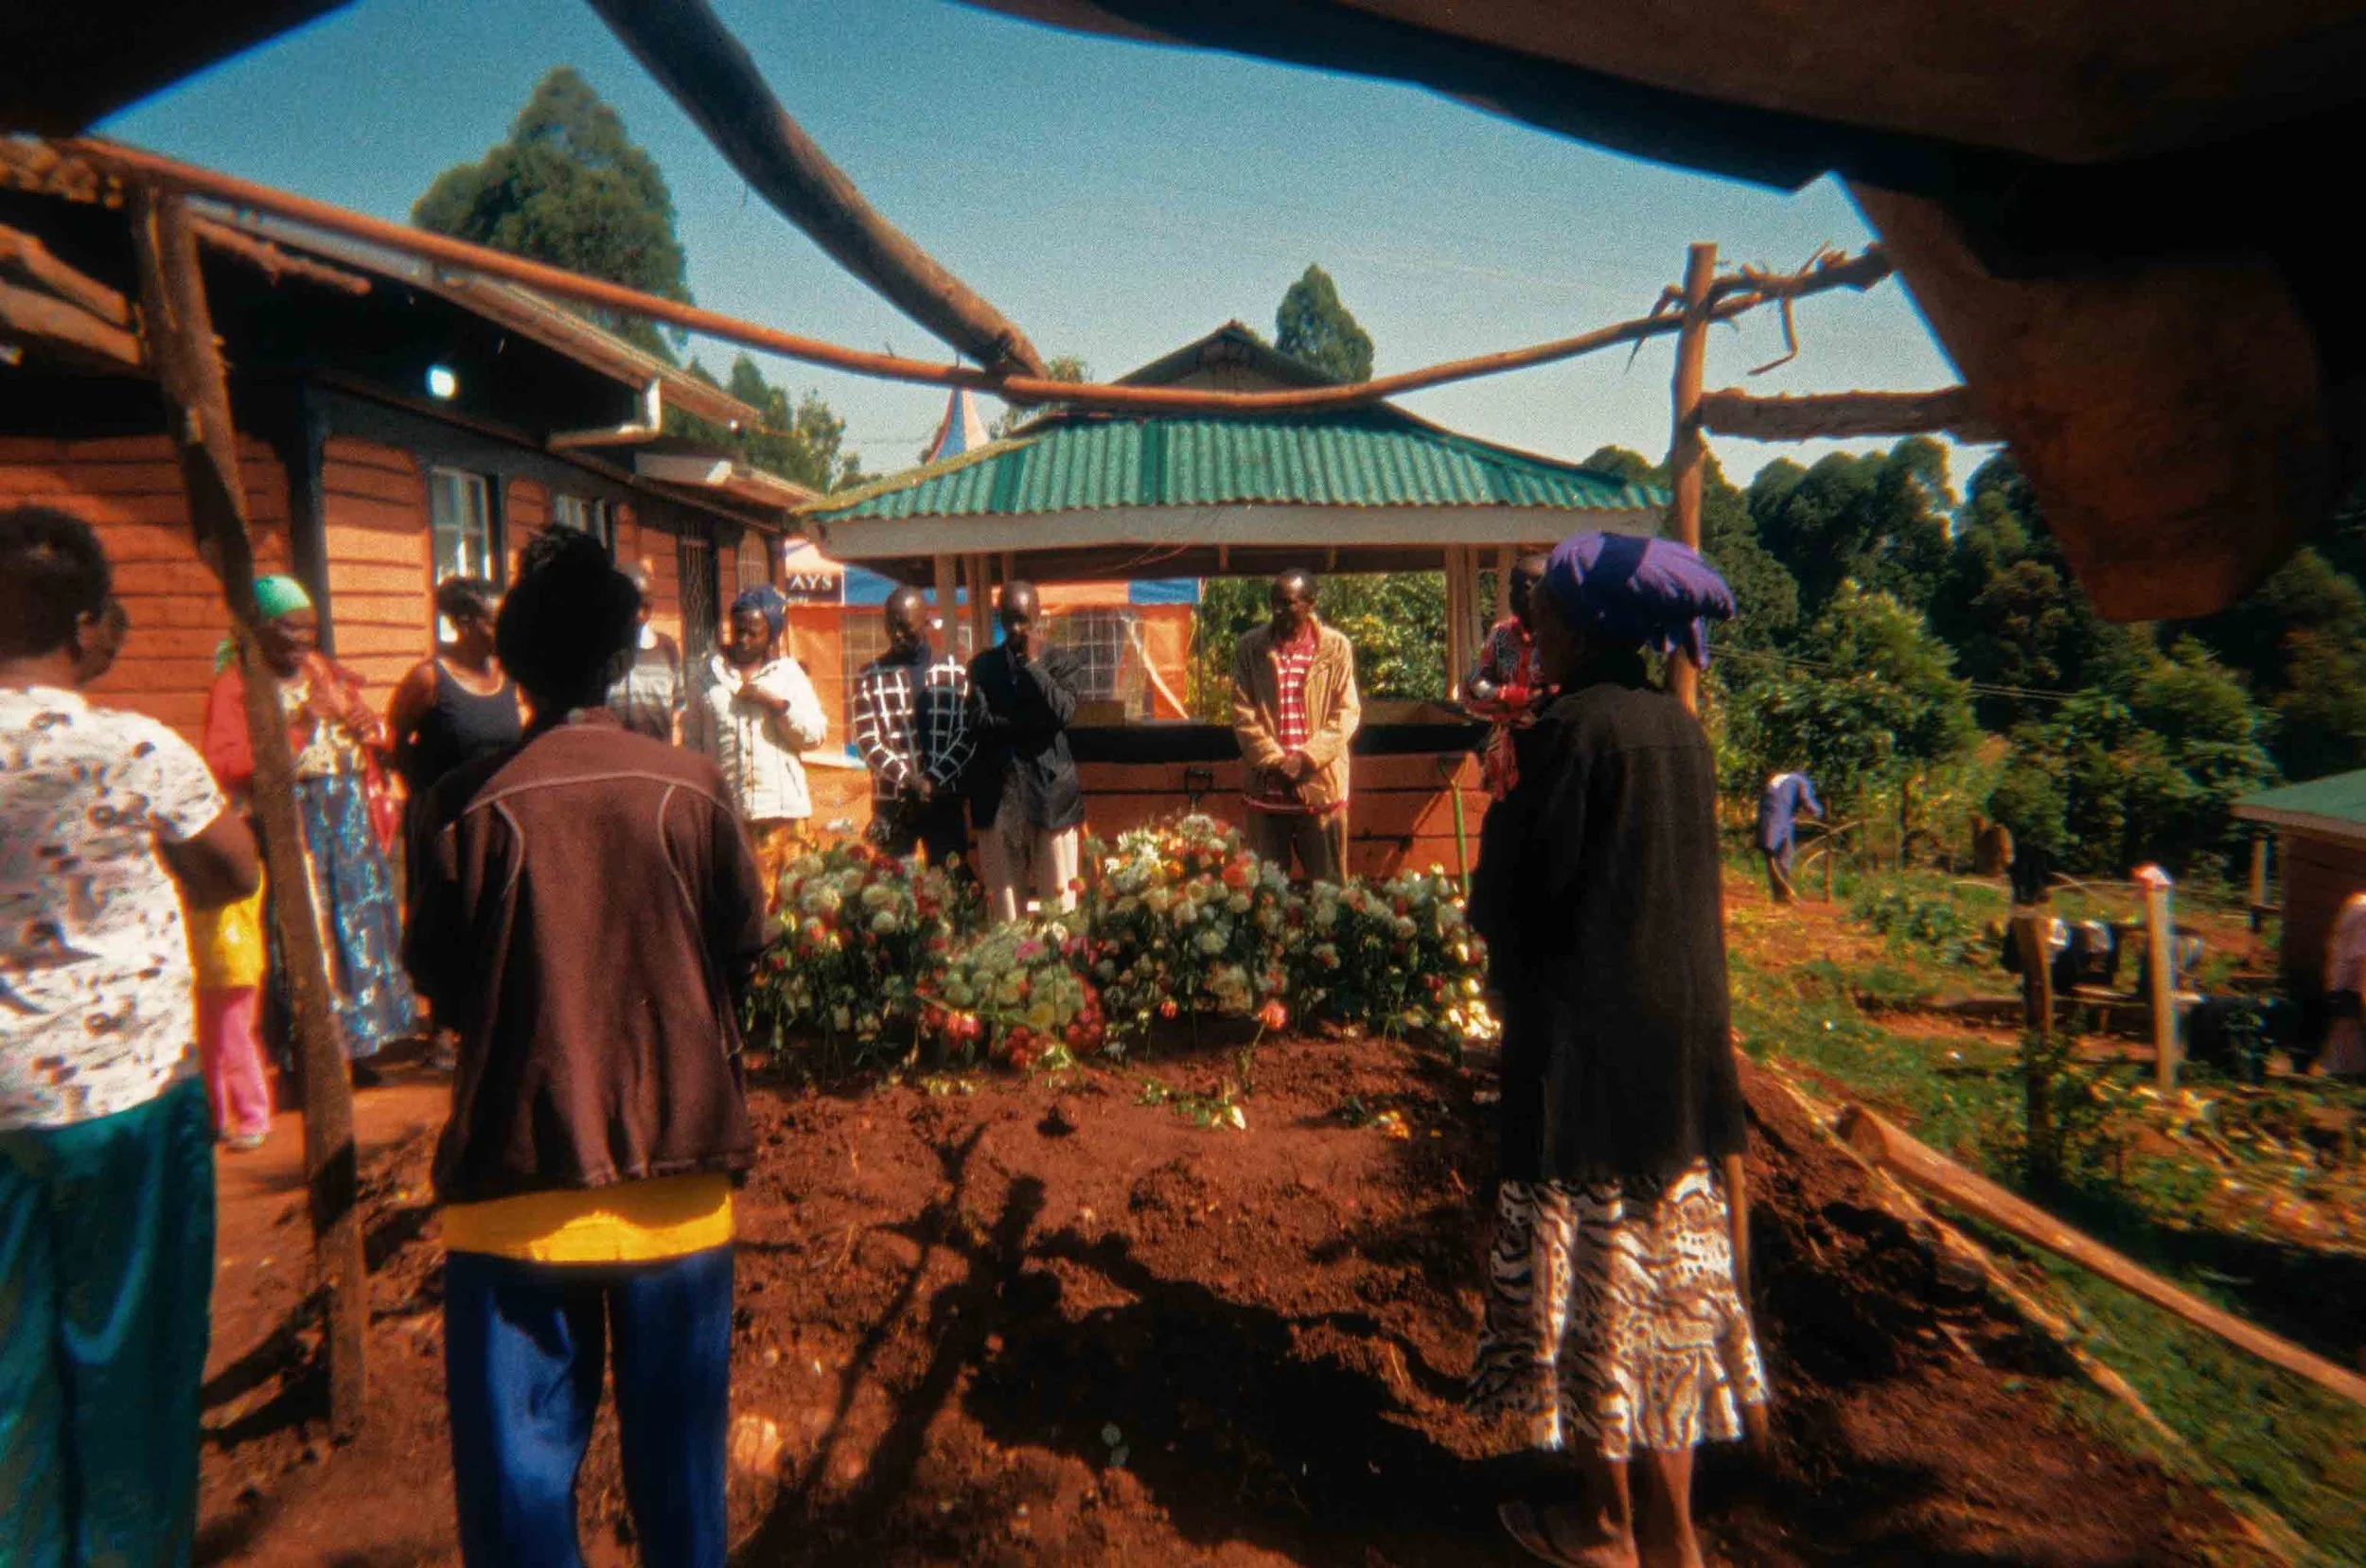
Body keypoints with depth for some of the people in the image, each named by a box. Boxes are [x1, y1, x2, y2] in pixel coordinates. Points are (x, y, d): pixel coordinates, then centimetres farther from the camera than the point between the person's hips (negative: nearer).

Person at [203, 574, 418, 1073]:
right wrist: (291, 728, -22)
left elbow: (368, 734, 23)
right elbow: (222, 765, -16)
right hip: (286, 824, -6)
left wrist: (372, 728, 0)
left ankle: (356, 1048, 20)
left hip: (349, 819, 6)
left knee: (359, 925, 8)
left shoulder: (326, 672, 16)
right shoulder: (236, 683, -4)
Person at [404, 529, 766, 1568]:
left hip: (518, 1168, -1)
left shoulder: (473, 802, -10)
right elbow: (745, 948, 1)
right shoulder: (693, 789, -7)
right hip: (677, 1164, 1)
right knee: (676, 1444, 16)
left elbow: (434, 974, -1)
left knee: (519, 1449, 13)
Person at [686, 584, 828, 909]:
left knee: (778, 899, 0)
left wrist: (776, 703, -9)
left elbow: (815, 735, 3)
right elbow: (691, 738, 11)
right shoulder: (712, 672, 12)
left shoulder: (789, 673, 10)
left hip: (779, 808, 0)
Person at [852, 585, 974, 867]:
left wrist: (934, 779, -12)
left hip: (945, 799, 1)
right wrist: (907, 779, -16)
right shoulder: (870, 676, 4)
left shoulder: (954, 672, 5)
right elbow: (867, 741, -3)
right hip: (892, 802, 0)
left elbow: (967, 734, -1)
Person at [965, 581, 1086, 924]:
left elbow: (1063, 713, -10)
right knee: (1002, 894, 1)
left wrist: (1033, 664, -6)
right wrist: (1035, 721, -8)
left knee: (1058, 896, -2)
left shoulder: (1062, 662, 7)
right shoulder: (983, 664, 12)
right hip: (998, 788, 1)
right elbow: (979, 721, -2)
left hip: (1050, 784, -1)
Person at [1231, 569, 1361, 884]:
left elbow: (1347, 713, -1)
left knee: (1327, 884, 6)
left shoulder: (1336, 647, 2)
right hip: (1267, 788, 1)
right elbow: (1242, 713, 1)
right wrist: (1274, 761, -10)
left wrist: (1306, 759, -13)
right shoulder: (1250, 648, 4)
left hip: (1321, 786, -1)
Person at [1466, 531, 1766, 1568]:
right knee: (1668, 1263, 16)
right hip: (1680, 1026, 8)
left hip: (1584, 1039, -8)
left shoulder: (1572, 728, -18)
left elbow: (1520, 891, -15)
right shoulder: (1678, 725, 5)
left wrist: (1504, 807, 3)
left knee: (1592, 1267, 7)